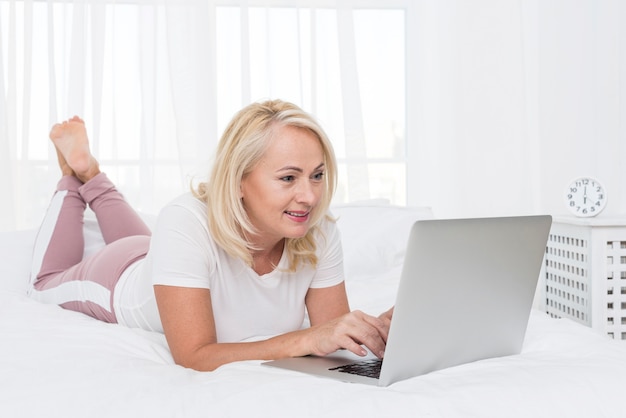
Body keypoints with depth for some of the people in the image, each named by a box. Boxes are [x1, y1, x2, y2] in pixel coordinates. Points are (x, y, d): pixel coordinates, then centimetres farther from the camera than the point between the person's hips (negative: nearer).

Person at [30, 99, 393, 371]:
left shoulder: (320, 234, -33)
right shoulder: (186, 223, -46)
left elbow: (331, 329, -25)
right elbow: (193, 357, -46)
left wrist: (377, 330, -46)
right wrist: (306, 340, -57)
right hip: (118, 281, -3)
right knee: (48, 282, 32)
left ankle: (92, 175, 49)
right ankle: (75, 175, 40)